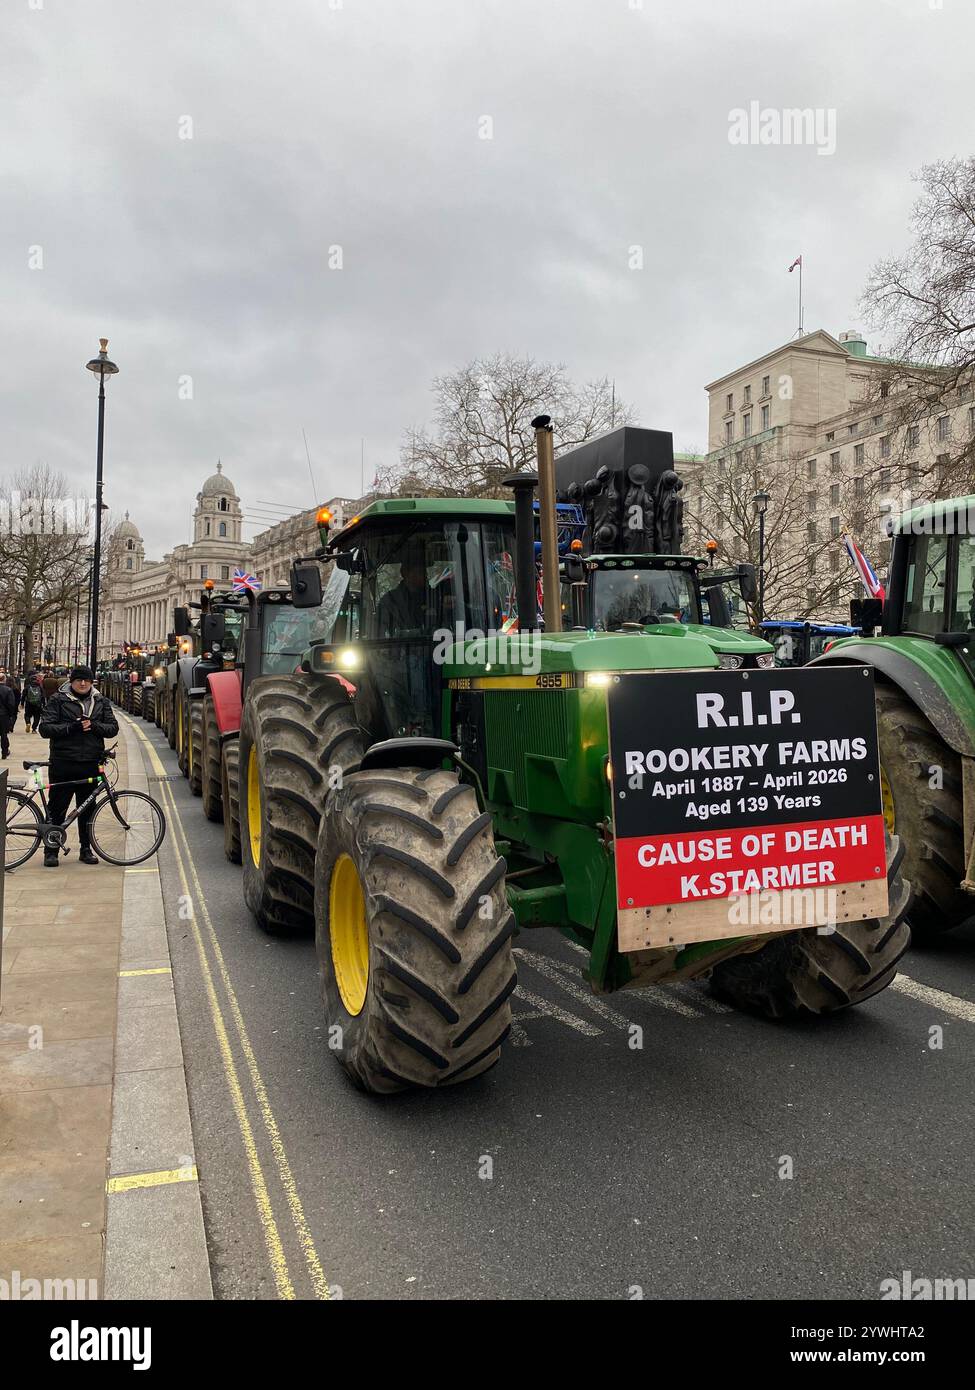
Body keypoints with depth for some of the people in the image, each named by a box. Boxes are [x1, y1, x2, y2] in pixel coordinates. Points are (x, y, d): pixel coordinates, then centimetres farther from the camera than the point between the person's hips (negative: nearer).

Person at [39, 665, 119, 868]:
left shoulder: (101, 701, 11)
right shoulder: (58, 699, 1)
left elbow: (113, 727, 7)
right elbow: (45, 728, -6)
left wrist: (93, 725, -12)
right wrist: (72, 727, -18)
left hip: (90, 764, 3)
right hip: (63, 765, -3)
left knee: (87, 808, 10)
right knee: (57, 808, 2)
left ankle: (86, 849, 21)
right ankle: (51, 850, 12)